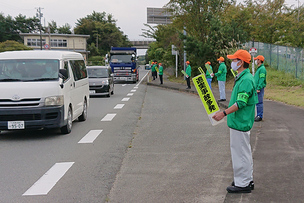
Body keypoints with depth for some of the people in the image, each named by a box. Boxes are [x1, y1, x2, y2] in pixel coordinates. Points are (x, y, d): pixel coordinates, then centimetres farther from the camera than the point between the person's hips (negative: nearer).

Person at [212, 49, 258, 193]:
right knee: (244, 152, 17)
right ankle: (248, 180, 28)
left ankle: (242, 184, 6)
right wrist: (226, 113, 20)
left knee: (240, 153, -3)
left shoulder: (246, 80, -20)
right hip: (239, 122, 11)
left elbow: (240, 103, -25)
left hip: (240, 123, -11)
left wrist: (224, 113, -24)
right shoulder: (242, 77, 14)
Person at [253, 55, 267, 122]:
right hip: (256, 88, 10)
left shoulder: (262, 69, -13)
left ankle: (260, 116, -3)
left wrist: (258, 88, -22)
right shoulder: (258, 68, 19)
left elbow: (262, 79, -19)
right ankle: (258, 115, 18)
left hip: (259, 89, -10)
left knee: (259, 102, -7)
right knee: (257, 102, 12)